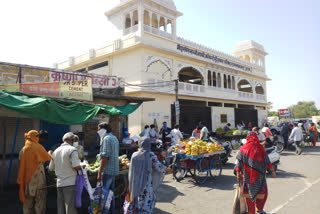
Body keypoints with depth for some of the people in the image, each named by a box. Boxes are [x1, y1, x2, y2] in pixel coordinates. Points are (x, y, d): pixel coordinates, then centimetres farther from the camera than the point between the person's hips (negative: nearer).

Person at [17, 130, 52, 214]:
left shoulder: (23, 150, 9)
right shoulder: (38, 147, -7)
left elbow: (22, 164, 11)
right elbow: (48, 158, 3)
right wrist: (50, 153, 24)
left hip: (27, 180, 6)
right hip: (38, 179, -5)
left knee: (28, 203, 10)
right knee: (40, 204, -1)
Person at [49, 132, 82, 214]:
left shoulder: (56, 151, 10)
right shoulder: (72, 150, -10)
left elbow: (51, 168, 16)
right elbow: (76, 166, -19)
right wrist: (82, 167, 1)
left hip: (59, 183, 6)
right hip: (70, 183, -6)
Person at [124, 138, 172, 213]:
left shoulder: (134, 155, -1)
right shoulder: (151, 155, -13)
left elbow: (131, 169, 7)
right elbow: (159, 168, -11)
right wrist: (167, 169, 8)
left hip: (134, 184, 4)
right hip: (146, 184, -4)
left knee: (133, 200, 20)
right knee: (147, 202, 10)